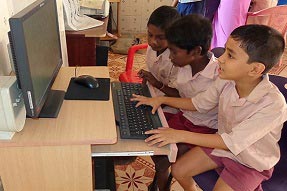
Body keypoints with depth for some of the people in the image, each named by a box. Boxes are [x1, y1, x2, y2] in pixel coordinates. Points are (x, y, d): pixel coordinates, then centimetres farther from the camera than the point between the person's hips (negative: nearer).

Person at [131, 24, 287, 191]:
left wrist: (181, 135, -33)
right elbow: (199, 103, 0)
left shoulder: (273, 105, -33)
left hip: (251, 162, -4)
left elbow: (232, 142, -31)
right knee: (178, 170, 2)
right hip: (223, 144, 5)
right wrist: (161, 100, -10)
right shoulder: (227, 81, -17)